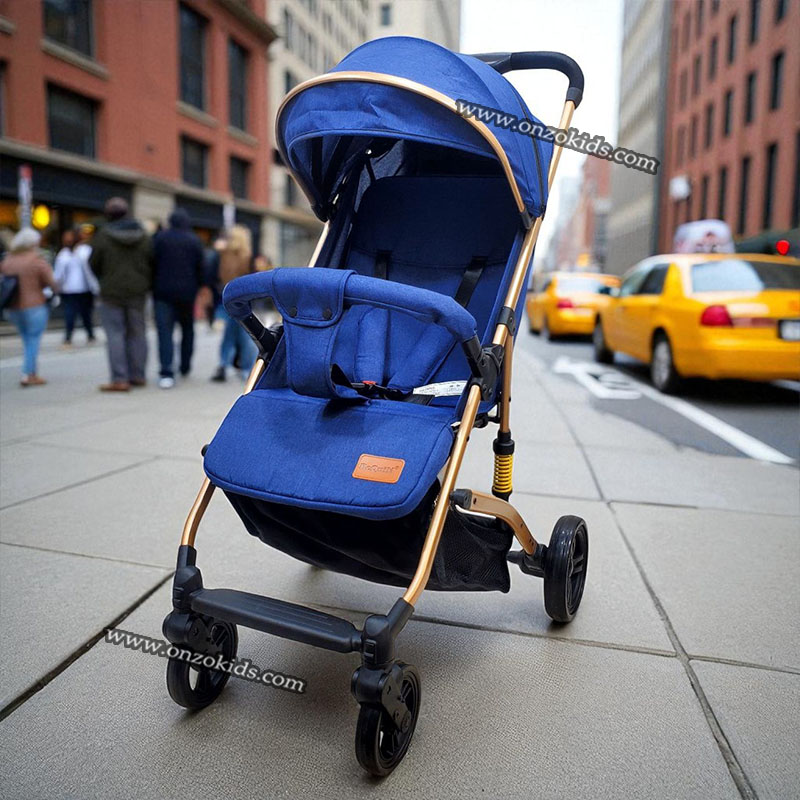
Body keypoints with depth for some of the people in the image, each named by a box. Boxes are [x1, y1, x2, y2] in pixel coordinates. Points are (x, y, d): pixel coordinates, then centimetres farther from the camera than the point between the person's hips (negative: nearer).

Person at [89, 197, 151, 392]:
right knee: (137, 333, 11)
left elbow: (93, 265, -1)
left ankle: (120, 379, -4)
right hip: (137, 291, 4)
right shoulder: (142, 235, 4)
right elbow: (150, 263, 6)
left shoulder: (103, 235, -7)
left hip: (112, 291, -4)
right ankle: (138, 375, 16)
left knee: (115, 335, -1)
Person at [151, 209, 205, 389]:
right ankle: (185, 367, 27)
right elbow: (200, 268, 2)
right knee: (187, 329, 18)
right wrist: (198, 287, 12)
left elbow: (153, 264, 0)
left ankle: (166, 373, -15)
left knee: (165, 331, -5)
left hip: (163, 292, -1)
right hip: (187, 293, 1)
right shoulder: (195, 241, 2)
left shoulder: (159, 238, 0)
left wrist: (153, 286, 9)